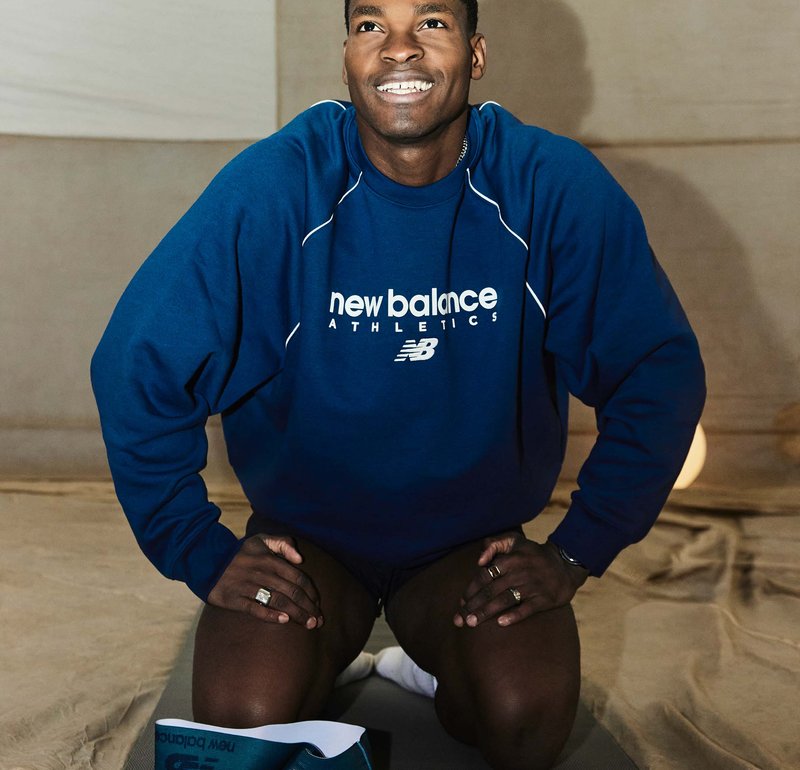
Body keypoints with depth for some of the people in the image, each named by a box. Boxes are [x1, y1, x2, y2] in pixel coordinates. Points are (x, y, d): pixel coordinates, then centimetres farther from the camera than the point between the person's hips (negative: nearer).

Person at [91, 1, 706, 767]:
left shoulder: (556, 187, -14)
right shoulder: (274, 186, -17)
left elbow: (660, 371, -7)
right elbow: (137, 366, -14)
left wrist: (576, 552, -10)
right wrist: (202, 555, -14)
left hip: (474, 540, 1)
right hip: (302, 536, 0)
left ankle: (453, 681, 13)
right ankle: (317, 663, 14)